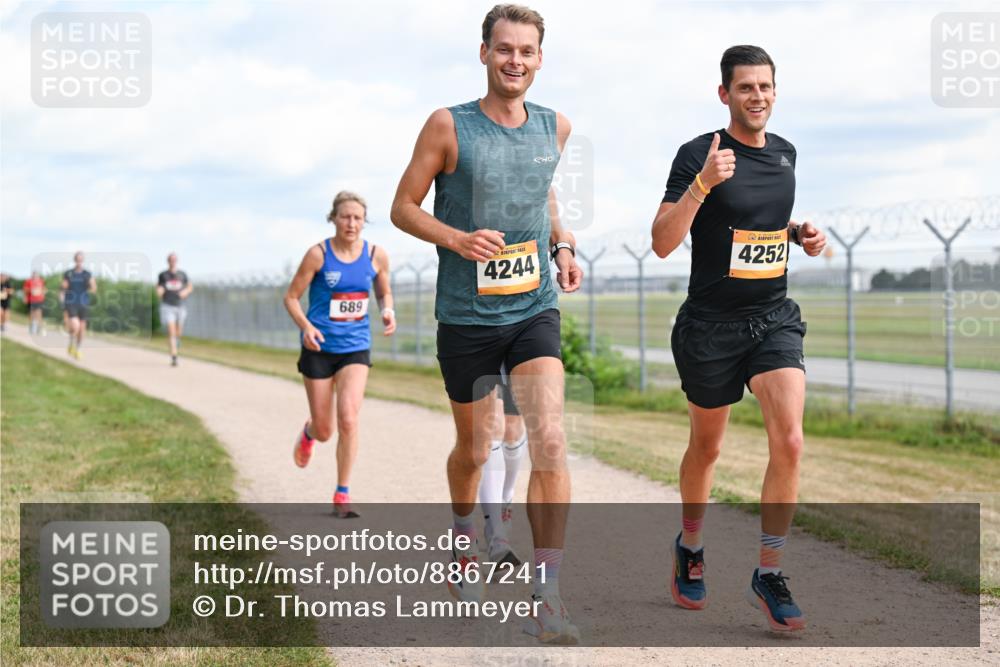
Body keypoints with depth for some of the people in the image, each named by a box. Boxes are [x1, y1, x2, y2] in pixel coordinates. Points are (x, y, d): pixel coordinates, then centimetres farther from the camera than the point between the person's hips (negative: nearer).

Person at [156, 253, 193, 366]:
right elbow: (158, 289, 11)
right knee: (171, 332, -15)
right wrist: (159, 291, -14)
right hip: (167, 307, -2)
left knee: (178, 333, 13)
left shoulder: (182, 275, 4)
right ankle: (174, 357, -16)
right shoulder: (162, 275, 0)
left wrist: (185, 292, -7)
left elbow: (190, 287, 15)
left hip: (180, 306, 2)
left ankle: (177, 339, 51)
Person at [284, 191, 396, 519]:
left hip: (356, 347, 1)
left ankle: (342, 495, -4)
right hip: (320, 348, -1)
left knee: (348, 418, -17)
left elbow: (384, 293, 15)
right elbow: (291, 297, -5)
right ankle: (308, 433, 47)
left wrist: (388, 312, -8)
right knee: (325, 431, 7)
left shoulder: (377, 255, -2)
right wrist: (306, 327, -23)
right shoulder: (318, 254, -10)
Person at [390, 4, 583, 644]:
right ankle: (465, 539, 47)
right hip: (465, 317, -1)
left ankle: (545, 597, -13)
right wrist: (456, 238, -19)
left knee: (550, 440, -17)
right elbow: (404, 207, -1)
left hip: (535, 310, 2)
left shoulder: (555, 127, 4)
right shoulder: (448, 126, -7)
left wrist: (563, 245, 7)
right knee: (474, 449, 14)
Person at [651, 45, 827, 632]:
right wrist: (703, 183, -28)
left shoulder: (784, 153, 8)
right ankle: (691, 547, 39)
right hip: (712, 325, -3)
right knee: (707, 448, 12)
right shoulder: (698, 154, -10)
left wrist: (800, 233, 4)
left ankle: (769, 575, -1)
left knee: (789, 443, -13)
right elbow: (663, 244, -16)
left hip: (775, 319, 4)